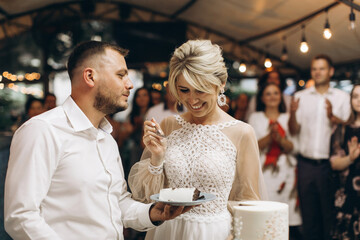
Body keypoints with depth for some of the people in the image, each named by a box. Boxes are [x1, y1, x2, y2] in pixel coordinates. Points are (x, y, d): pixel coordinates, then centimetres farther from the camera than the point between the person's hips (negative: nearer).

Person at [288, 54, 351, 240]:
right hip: (306, 163, 2)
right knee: (308, 213, 6)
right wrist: (293, 113, -16)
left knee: (330, 214, 0)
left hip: (330, 164, -1)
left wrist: (332, 117, -19)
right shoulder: (300, 97, 11)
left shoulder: (342, 97, 7)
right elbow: (294, 131, 4)